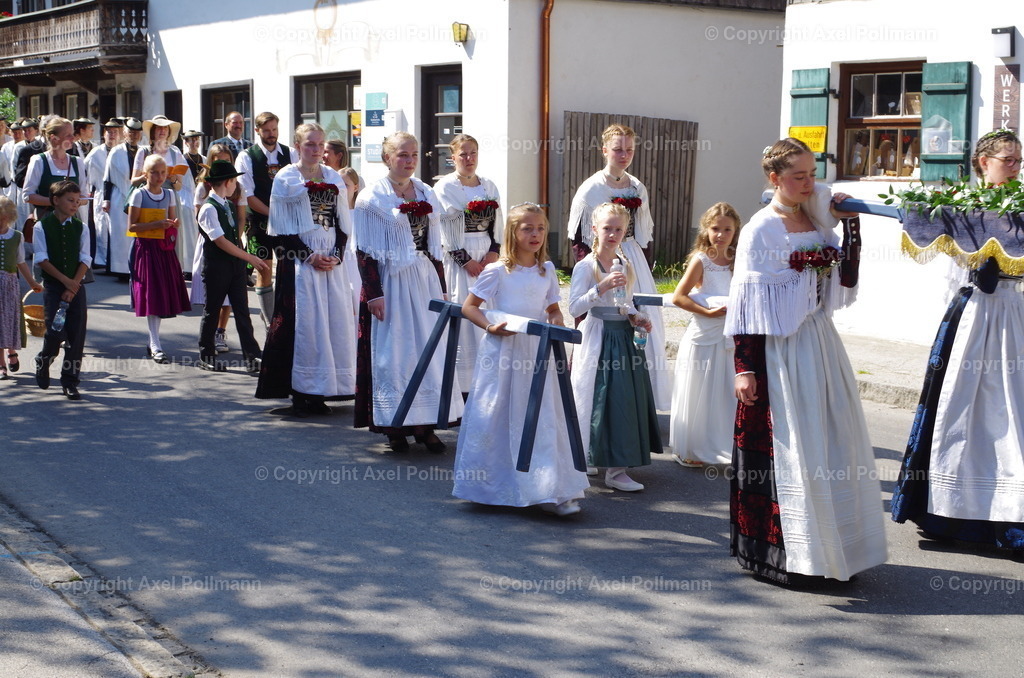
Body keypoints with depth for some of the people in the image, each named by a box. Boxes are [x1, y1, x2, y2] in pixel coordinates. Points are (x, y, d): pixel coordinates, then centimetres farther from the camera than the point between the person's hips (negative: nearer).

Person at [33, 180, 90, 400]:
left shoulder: (80, 228, 5)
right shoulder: (41, 227, -2)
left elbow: (85, 260, 0)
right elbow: (42, 259, -7)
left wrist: (73, 287, -10)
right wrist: (65, 280, -13)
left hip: (76, 286, 3)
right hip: (52, 285, -3)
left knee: (77, 333, -2)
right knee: (56, 332, -11)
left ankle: (70, 381, 8)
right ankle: (43, 361, 21)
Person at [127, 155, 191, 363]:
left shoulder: (169, 194, 10)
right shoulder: (139, 194, -6)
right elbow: (132, 226, -10)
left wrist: (173, 225, -7)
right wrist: (156, 224, -20)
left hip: (164, 248, 5)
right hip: (146, 247, -5)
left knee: (164, 295, 6)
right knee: (151, 295, -7)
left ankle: (152, 343, 18)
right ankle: (155, 346, -5)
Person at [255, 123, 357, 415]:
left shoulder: (333, 178, 12)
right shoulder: (285, 178, -1)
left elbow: (343, 223, 12)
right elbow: (282, 229, -5)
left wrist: (337, 255, -5)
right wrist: (310, 256, -13)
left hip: (333, 259, 4)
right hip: (299, 260, -4)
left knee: (335, 320, 1)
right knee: (304, 322, -6)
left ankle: (320, 392, 8)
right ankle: (301, 393, 1)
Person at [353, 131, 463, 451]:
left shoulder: (427, 194, 11)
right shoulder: (371, 197, -4)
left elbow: (435, 247, 15)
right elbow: (365, 251, -7)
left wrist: (441, 288, 12)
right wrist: (373, 293, -13)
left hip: (425, 282, 5)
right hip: (390, 283, -5)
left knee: (430, 350, 4)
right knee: (392, 352, -1)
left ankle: (425, 424, 12)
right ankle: (394, 425, 9)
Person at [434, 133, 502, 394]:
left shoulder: (489, 186, 13)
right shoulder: (445, 187, -3)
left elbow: (497, 223, 12)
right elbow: (446, 229, -9)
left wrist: (493, 252, -4)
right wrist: (466, 260, -12)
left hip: (486, 257, 5)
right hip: (458, 258, -5)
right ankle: (462, 382, -4)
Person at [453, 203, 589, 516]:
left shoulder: (547, 270, 8)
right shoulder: (497, 272, -5)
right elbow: (468, 306, -2)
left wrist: (557, 323, -3)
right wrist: (490, 326, -18)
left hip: (537, 352, 4)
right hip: (502, 352, -4)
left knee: (544, 417, 1)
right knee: (497, 418, 2)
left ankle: (552, 491, 3)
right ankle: (490, 486, 17)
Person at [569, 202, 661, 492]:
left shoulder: (626, 265, 11)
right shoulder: (586, 266, -9)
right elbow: (574, 308, -17)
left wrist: (635, 317, 2)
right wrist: (601, 287, -27)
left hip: (624, 337, 7)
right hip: (598, 340, -6)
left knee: (626, 400, 5)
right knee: (601, 400, -4)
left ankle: (616, 468, 13)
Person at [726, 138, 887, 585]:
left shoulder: (815, 220, 9)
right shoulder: (760, 230, -9)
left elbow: (844, 277, 14)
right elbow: (745, 304, -12)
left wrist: (849, 223, 3)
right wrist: (744, 367, -16)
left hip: (821, 343, 7)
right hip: (780, 350, -7)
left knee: (833, 445, 11)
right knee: (788, 449, -1)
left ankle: (832, 547, 24)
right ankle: (787, 555, 10)